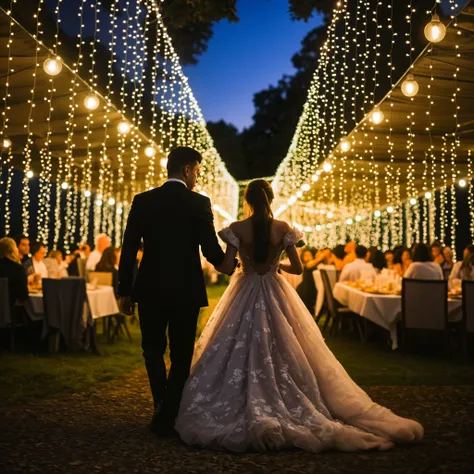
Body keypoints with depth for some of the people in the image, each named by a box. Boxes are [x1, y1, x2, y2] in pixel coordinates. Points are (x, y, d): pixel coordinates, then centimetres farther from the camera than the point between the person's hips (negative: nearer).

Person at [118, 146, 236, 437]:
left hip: (150, 290, 3)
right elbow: (211, 250, -11)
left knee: (153, 351, 20)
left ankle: (163, 409, 24)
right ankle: (167, 418, 15)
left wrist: (125, 291, 6)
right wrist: (233, 267, 11)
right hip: (186, 291, -2)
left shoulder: (142, 201, 1)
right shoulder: (199, 203, -8)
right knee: (181, 356, 11)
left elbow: (129, 250, -1)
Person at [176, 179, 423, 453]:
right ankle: (286, 408, 15)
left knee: (241, 352, 6)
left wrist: (231, 256, 13)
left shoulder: (237, 229, -8)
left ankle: (248, 414, 3)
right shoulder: (283, 228, -4)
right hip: (276, 294, 2)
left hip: (245, 295, -1)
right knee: (282, 352, 11)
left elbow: (227, 267, -9)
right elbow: (298, 268, -3)